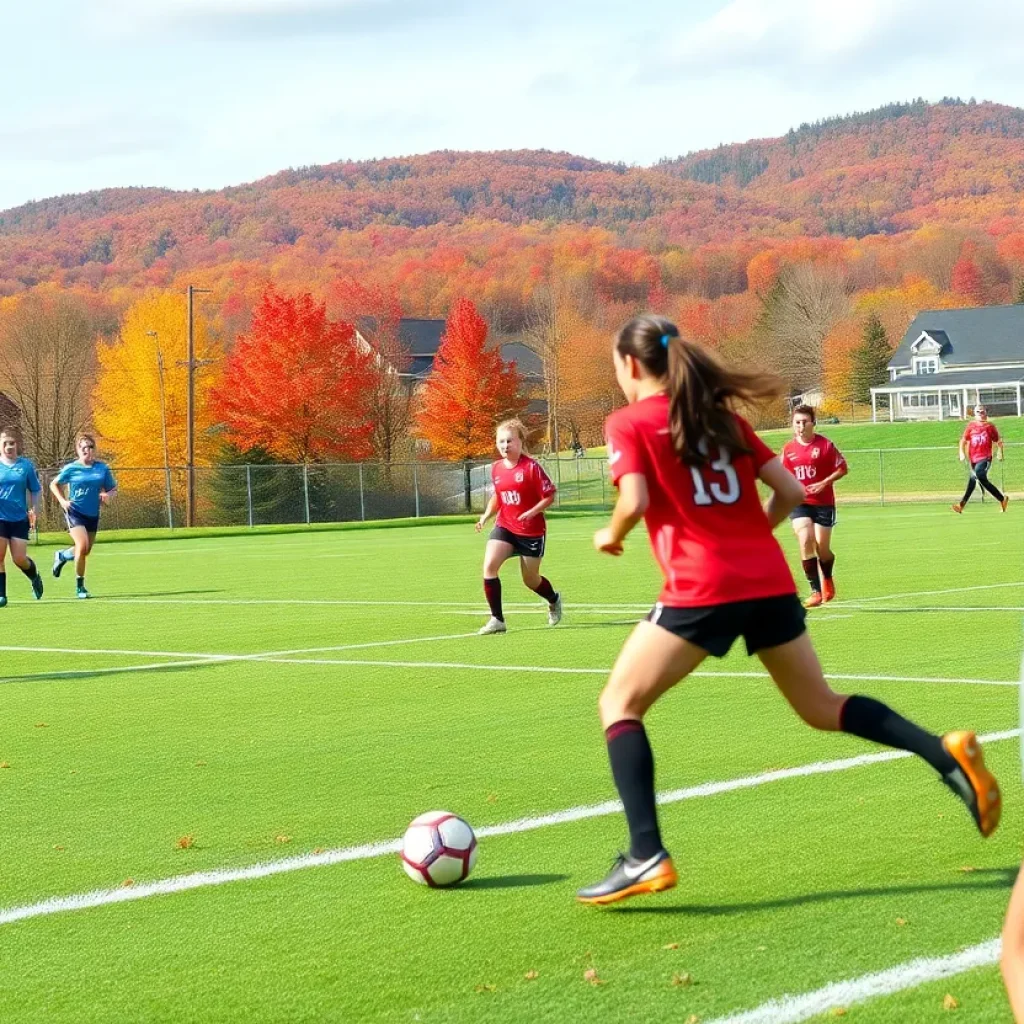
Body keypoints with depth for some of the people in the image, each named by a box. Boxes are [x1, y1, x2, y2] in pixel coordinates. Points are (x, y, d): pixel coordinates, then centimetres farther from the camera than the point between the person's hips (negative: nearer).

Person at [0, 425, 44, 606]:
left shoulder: (26, 466, 0)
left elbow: (36, 490, 7)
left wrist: (34, 509, -7)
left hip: (20, 518, 0)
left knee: (19, 558, -1)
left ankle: (35, 577, 32)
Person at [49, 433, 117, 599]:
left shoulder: (102, 468, 0)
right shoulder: (71, 469, -5)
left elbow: (113, 489, 9)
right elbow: (54, 484, 9)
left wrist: (107, 495, -14)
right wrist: (62, 501, -5)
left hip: (93, 514, 4)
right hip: (75, 512, -4)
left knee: (86, 551, 14)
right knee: (82, 546, -20)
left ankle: (61, 556, 48)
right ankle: (79, 587, -5)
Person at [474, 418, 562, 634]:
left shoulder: (531, 467, -14)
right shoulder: (496, 469, 3)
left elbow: (549, 496, -13)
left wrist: (532, 512, -27)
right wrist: (487, 515, 1)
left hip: (531, 530, -4)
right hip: (504, 526, 4)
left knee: (530, 580, 8)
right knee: (489, 566, -19)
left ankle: (554, 600, 44)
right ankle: (497, 619, -11)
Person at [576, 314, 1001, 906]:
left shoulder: (630, 423, 1)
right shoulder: (722, 416, 18)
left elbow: (635, 502, -13)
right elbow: (791, 492, 15)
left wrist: (611, 537, 7)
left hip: (702, 588, -6)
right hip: (770, 580, 6)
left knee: (620, 704, 4)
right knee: (822, 708, 20)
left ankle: (647, 857, -11)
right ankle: (946, 753, 1)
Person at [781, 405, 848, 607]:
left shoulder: (825, 445, -6)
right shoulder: (789, 449, 4)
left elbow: (843, 468, -3)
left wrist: (824, 483, -15)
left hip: (823, 503, -2)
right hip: (799, 503, 2)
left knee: (821, 547, 2)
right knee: (805, 540, -19)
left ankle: (827, 580, 37)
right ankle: (816, 591, -14)